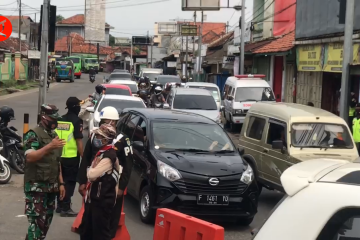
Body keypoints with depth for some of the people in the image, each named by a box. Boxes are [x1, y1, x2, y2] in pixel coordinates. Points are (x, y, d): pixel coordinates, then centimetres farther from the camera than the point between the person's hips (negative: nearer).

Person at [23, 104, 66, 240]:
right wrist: (49, 146, -30)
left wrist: (61, 183, 16)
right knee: (37, 223, -13)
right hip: (36, 186, -8)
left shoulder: (54, 135, 17)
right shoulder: (33, 134, -8)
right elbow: (29, 157, -23)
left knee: (46, 222, 10)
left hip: (51, 186, 8)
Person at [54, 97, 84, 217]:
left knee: (61, 180, 17)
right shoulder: (76, 121, -11)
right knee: (69, 182, -1)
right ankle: (66, 208, -3)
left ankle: (60, 205, 25)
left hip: (59, 156, 6)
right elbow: (79, 141, -14)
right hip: (71, 157, -6)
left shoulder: (59, 120, 9)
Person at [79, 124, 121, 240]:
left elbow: (92, 175, -26)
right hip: (94, 198, 10)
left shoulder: (109, 156, -21)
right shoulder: (102, 152, 11)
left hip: (103, 201, -10)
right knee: (86, 229, 19)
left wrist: (90, 170, -6)